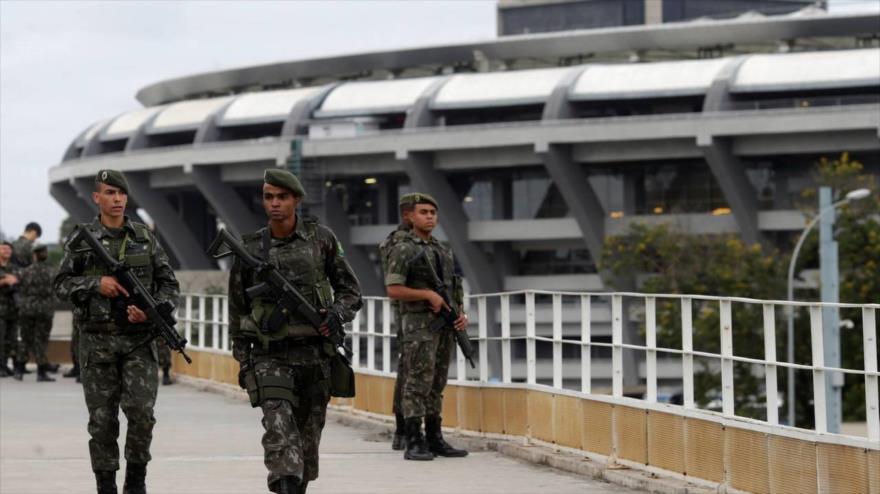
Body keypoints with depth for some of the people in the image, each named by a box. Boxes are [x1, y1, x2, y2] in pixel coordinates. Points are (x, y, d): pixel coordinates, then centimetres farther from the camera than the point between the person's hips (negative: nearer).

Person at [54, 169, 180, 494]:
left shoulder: (145, 238, 6)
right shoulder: (81, 240, 3)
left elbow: (170, 285, 8)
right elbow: (61, 285, 2)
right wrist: (96, 284, -14)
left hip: (139, 340, 0)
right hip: (97, 342, 0)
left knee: (141, 412, -13)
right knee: (102, 420, 2)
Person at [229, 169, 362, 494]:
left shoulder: (321, 239, 2)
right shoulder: (250, 248, 2)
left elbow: (351, 290, 9)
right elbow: (237, 308, 11)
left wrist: (337, 314, -12)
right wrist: (242, 358, 9)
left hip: (315, 353, 2)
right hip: (271, 357, -1)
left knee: (308, 433, 11)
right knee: (279, 427, -18)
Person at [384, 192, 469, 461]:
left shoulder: (443, 251, 17)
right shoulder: (403, 250, -5)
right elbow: (393, 290, -12)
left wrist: (461, 315, 6)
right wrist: (428, 294, -16)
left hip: (444, 325, 7)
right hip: (419, 325, -7)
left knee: (437, 384, 9)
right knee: (418, 383, -9)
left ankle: (435, 439, 14)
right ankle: (414, 443, -9)